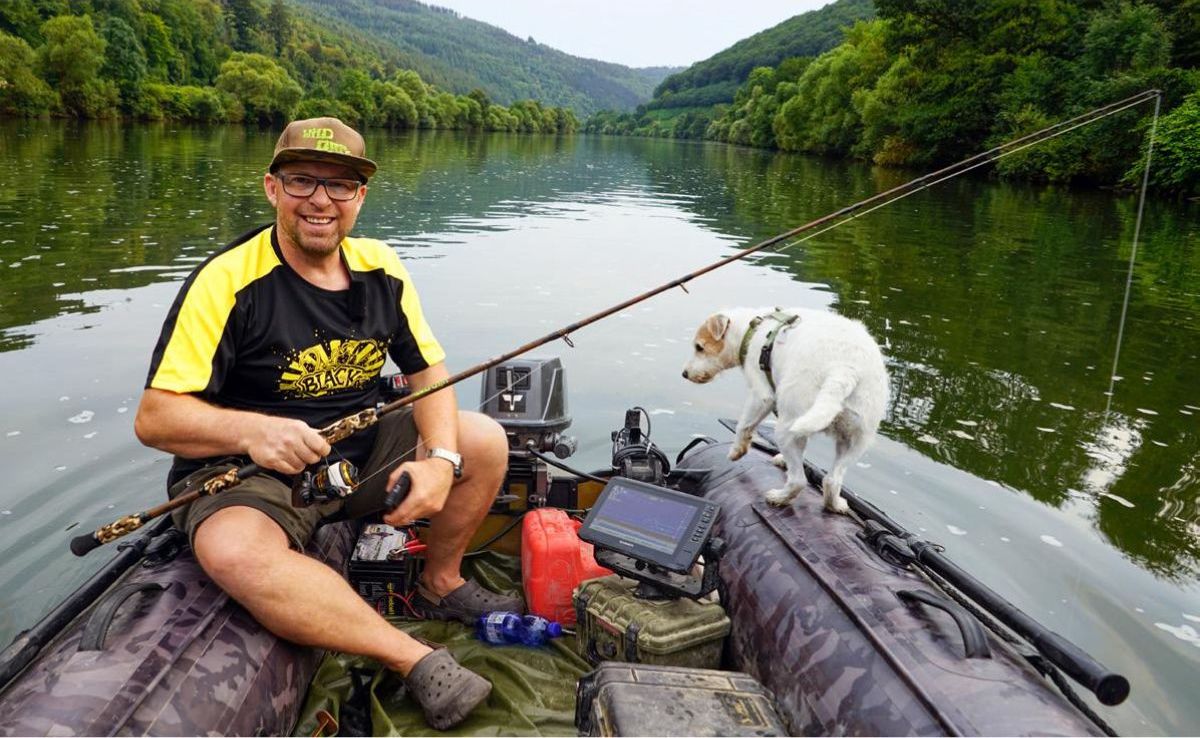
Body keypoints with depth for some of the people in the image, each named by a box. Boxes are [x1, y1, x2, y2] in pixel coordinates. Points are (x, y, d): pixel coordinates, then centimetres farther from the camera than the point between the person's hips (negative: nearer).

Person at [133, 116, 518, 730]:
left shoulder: (380, 269, 0)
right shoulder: (227, 281, -17)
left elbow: (429, 371, 1)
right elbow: (154, 417, -17)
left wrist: (441, 458, -18)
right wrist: (251, 430, -36)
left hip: (362, 452, 5)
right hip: (246, 473, -5)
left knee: (483, 439, -7)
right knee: (236, 554, -37)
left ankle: (440, 584, 15)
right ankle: (418, 661, -24)